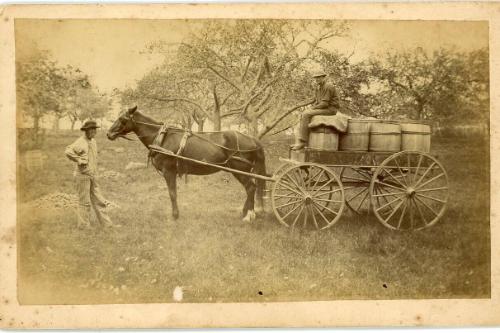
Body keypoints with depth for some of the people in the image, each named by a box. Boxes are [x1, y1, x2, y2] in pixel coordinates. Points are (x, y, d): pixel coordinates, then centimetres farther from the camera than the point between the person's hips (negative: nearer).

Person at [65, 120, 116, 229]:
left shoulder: (93, 142, 11)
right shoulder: (80, 142, -15)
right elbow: (68, 151, -31)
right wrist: (79, 161, -23)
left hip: (92, 175, 8)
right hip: (82, 175, -8)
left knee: (98, 200, 11)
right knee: (84, 202, 1)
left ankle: (106, 223, 15)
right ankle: (84, 225, 12)